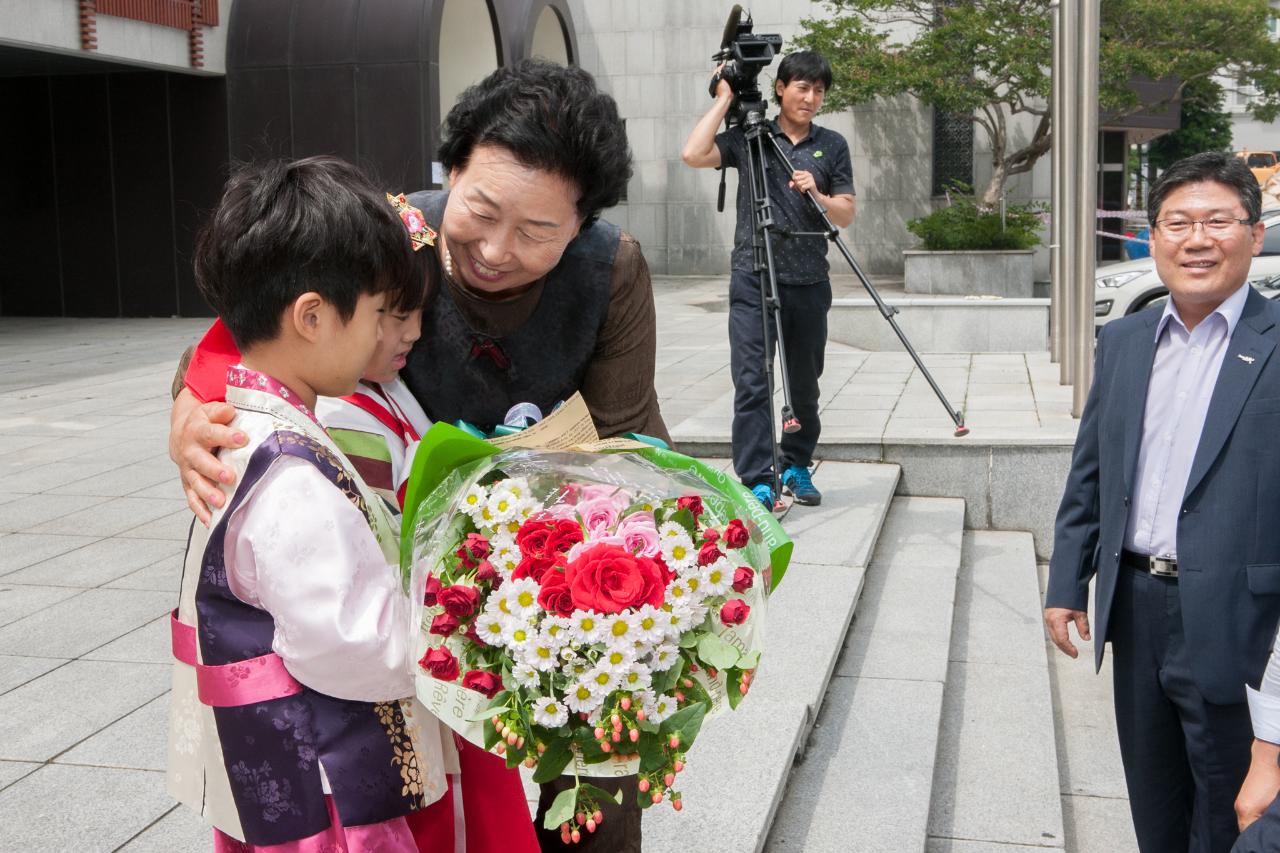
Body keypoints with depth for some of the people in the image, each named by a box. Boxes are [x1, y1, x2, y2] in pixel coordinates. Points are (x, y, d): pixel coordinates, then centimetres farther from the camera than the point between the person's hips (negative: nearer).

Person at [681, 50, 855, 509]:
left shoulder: (832, 145, 9)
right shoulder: (746, 136, 3)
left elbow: (846, 215, 7)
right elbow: (693, 155, -13)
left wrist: (817, 195, -13)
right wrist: (724, 99, -6)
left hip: (809, 282, 3)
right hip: (753, 280, -3)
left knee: (804, 384, 11)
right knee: (751, 382, -10)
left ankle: (796, 467, 27)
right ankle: (758, 483, -10)